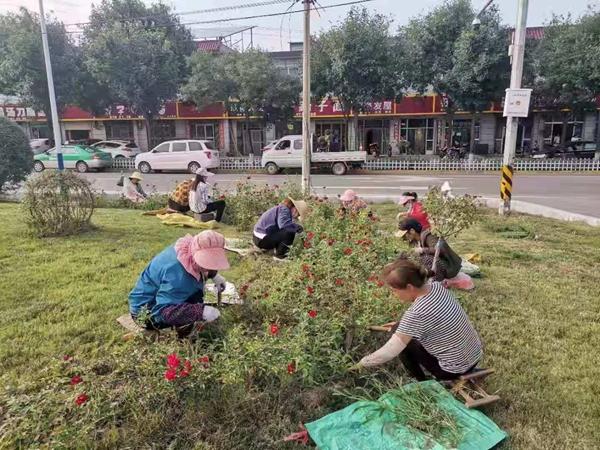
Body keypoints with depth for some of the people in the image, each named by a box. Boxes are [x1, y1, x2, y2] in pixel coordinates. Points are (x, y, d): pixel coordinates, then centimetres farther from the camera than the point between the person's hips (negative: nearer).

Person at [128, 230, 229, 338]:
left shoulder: (192, 249, -13)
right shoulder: (177, 276, -39)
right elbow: (163, 311, -40)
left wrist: (214, 275, -1)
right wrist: (201, 312, -46)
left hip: (160, 299, 9)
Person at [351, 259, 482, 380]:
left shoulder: (416, 314, -31)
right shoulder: (437, 286, -10)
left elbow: (388, 352, -25)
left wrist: (362, 363, -10)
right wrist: (401, 325, 10)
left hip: (456, 369, -7)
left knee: (404, 342, 2)